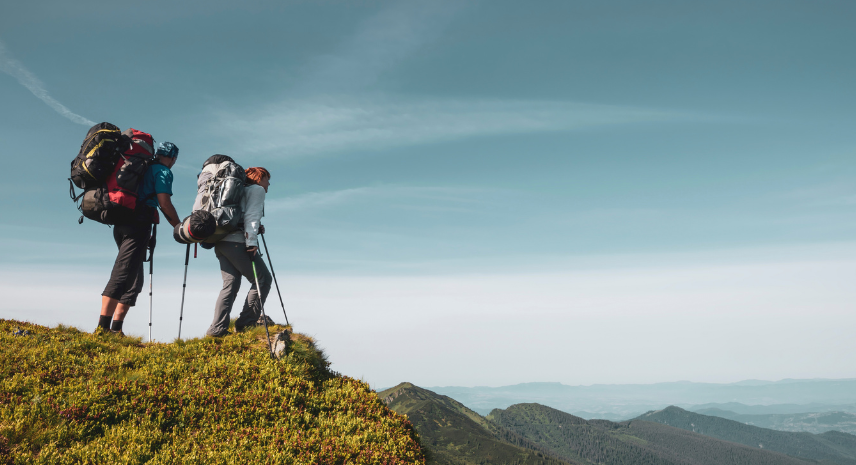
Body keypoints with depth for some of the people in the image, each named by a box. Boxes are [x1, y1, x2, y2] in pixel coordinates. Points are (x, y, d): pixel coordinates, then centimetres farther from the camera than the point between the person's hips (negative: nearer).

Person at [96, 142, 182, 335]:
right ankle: (103, 327, -17)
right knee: (122, 275, -12)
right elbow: (164, 203, -11)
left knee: (134, 278, 11)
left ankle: (114, 329, 5)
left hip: (121, 224, 9)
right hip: (138, 226, -8)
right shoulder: (163, 172, 0)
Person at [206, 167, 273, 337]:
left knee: (231, 283, 6)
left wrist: (256, 229, 18)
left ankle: (217, 329, -2)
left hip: (220, 241, 9)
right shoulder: (257, 189, 6)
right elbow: (251, 216, -9)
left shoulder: (241, 190, 30)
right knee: (262, 279, -2)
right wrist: (251, 241, -17)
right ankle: (246, 322, -6)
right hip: (236, 242, -9)